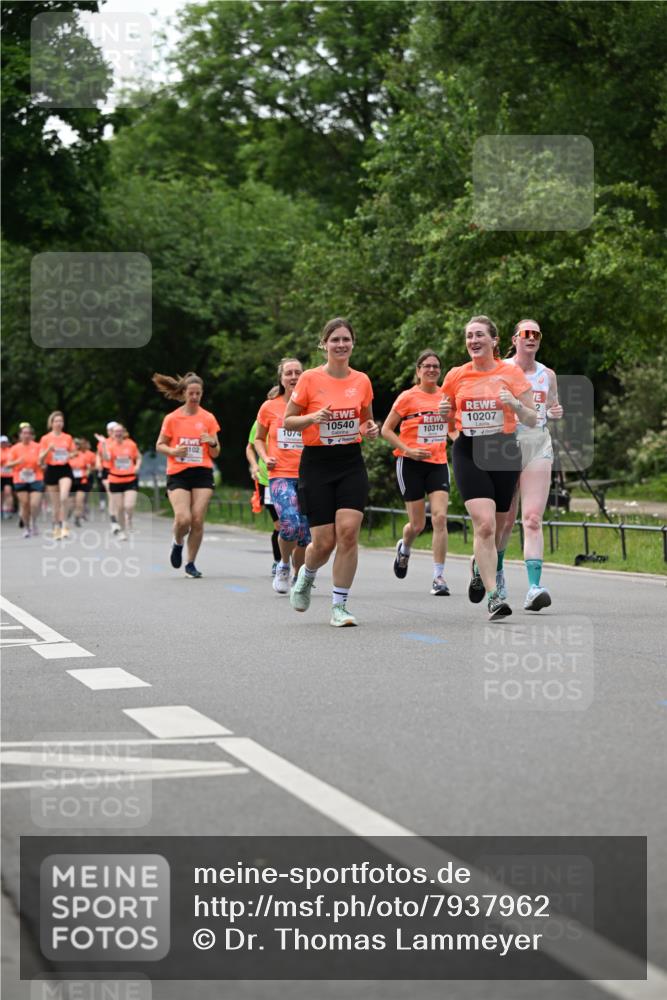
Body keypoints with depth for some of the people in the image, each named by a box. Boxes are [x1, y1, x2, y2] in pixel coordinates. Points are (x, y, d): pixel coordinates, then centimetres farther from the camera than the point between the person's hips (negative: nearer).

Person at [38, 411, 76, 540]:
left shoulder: (68, 438, 5)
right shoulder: (45, 439, 0)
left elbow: (74, 452, 15)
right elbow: (41, 459, -2)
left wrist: (70, 455, -8)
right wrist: (48, 449, -19)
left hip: (65, 469, 0)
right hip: (51, 470, 0)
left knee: (63, 498, -22)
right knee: (55, 503, 5)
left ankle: (64, 526, -13)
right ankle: (56, 528, 18)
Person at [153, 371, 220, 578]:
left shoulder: (208, 418, 6)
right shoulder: (172, 418, 2)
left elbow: (215, 453, 10)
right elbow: (160, 445, 9)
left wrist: (212, 442, -12)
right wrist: (174, 451, -12)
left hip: (202, 474, 1)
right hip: (178, 474, -1)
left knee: (197, 520, -7)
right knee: (183, 519, -17)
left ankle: (190, 563, 9)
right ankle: (178, 543, 17)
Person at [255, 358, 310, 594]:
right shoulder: (269, 407, 3)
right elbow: (259, 439, 17)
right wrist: (265, 458, -2)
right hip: (280, 475, -2)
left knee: (305, 535, 2)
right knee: (290, 524, -23)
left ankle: (297, 577, 25)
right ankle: (283, 566, 4)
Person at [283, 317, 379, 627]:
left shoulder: (362, 381, 5)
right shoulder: (310, 379, -5)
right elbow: (288, 421, 0)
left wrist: (371, 428, -3)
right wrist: (312, 417, -18)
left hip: (351, 464, 3)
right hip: (316, 465, -2)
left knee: (348, 531, -13)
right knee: (324, 542, -5)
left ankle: (339, 607, -2)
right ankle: (306, 577, 32)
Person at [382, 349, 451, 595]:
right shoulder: (408, 397, -6)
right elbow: (386, 430, -3)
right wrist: (408, 450, -14)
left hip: (438, 463, 2)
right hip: (411, 464, -2)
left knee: (440, 518, -13)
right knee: (417, 524, 3)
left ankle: (439, 577, -10)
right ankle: (404, 548, 39)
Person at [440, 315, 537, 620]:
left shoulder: (512, 372, 0)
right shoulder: (456, 376, 4)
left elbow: (532, 420, 2)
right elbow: (448, 423, 16)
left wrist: (515, 404, -18)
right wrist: (444, 413, -7)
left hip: (504, 453, 1)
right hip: (468, 453, -1)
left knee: (495, 526, 11)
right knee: (484, 523, -18)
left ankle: (478, 565, 45)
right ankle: (493, 596, -17)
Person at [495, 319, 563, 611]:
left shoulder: (547, 374, 11)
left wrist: (556, 413, 2)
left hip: (539, 447, 1)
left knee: (532, 519, -13)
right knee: (505, 520, 8)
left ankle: (534, 588, -21)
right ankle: (495, 570, 37)